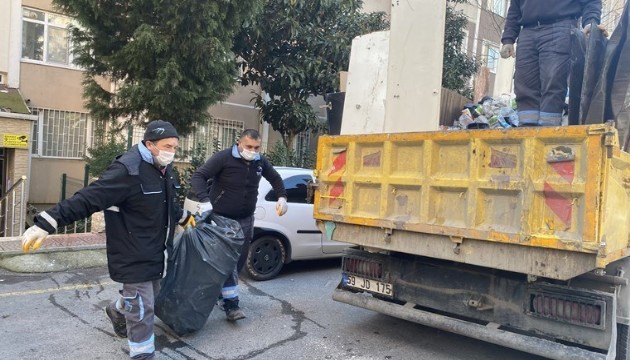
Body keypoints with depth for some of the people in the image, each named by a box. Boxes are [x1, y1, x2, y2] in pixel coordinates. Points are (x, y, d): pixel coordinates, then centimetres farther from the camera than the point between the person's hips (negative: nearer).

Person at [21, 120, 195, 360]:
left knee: (149, 297, 25)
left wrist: (184, 217, 39)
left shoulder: (163, 169, 5)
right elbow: (88, 199, -28)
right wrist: (47, 223, -35)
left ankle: (117, 312, 55)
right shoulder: (128, 169, -24)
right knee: (142, 309, -1)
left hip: (156, 252, 9)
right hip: (135, 256, -9)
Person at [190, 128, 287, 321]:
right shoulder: (223, 158, -17)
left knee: (239, 260, 12)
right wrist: (205, 200, -37)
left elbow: (275, 178, 17)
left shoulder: (261, 161, 0)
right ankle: (231, 304, -4)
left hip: (245, 219, 6)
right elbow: (198, 176, -21)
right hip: (222, 218, -6)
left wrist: (282, 197, 2)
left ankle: (219, 291, 31)